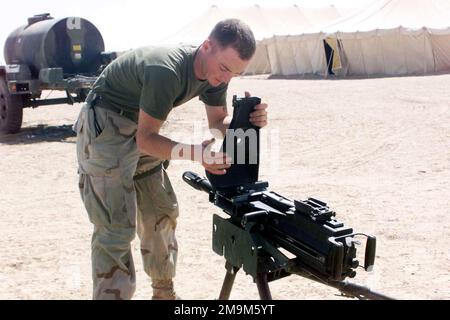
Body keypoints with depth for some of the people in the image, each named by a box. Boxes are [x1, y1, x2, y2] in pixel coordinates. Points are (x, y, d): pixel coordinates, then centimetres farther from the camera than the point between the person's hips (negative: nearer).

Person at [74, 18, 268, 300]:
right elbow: (146, 138, -27)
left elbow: (219, 122, 2)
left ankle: (164, 292, 27)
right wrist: (195, 153, -40)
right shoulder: (167, 71, -33)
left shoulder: (214, 70, -8)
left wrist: (245, 120, -19)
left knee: (162, 214, 12)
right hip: (105, 127, -8)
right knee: (117, 228, -14)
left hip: (140, 130, 8)